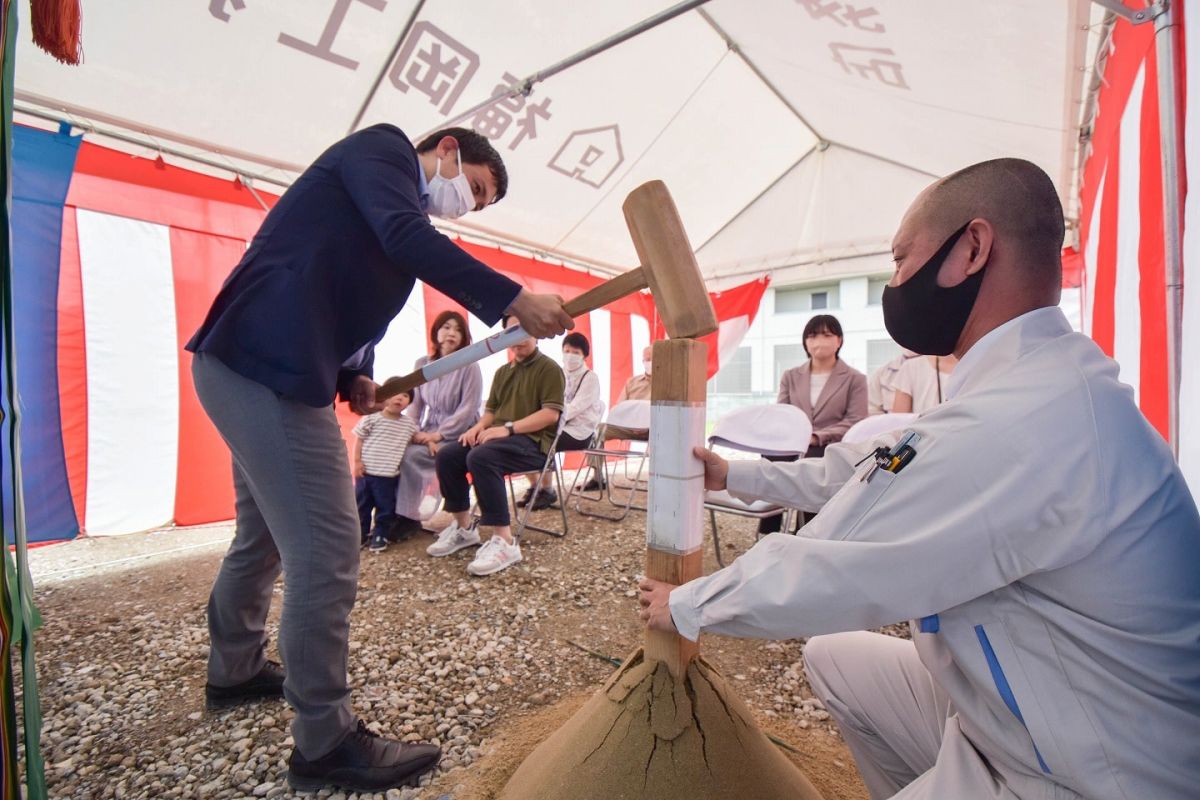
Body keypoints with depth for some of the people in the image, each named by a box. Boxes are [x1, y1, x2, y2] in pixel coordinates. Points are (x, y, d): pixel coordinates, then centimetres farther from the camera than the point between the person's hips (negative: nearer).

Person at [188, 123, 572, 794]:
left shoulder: (400, 203, 24)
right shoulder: (381, 146, 0)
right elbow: (407, 238, -21)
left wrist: (355, 376, 4)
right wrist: (514, 300, -25)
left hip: (248, 365, 11)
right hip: (269, 367, -11)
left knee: (265, 535, 23)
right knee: (327, 553, -8)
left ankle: (235, 671, 44)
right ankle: (326, 743, 8)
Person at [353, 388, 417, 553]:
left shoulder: (409, 423, 3)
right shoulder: (372, 418, -5)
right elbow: (359, 440, 0)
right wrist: (357, 461, -5)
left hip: (389, 476, 1)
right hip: (366, 472, -1)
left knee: (386, 508, 7)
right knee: (361, 505, 11)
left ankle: (379, 535, 22)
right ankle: (360, 534, 27)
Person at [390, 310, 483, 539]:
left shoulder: (469, 366, -8)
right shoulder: (422, 364, 7)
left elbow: (468, 409, -13)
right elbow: (415, 403, 8)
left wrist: (439, 435, -19)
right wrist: (413, 431, -9)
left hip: (457, 435, -5)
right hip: (429, 431, 5)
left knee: (411, 456, -24)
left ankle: (409, 517, -10)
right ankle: (394, 511, -6)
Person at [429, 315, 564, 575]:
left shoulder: (549, 368, -2)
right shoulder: (502, 372, 22)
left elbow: (551, 414, -14)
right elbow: (491, 409, 23)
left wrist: (508, 428, -23)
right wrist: (479, 426, -2)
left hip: (533, 441, -8)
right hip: (499, 436, 8)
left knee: (481, 457, -34)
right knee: (447, 455, -10)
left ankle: (505, 542, -30)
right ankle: (463, 528, 6)